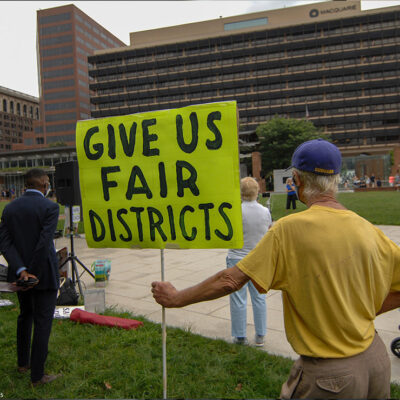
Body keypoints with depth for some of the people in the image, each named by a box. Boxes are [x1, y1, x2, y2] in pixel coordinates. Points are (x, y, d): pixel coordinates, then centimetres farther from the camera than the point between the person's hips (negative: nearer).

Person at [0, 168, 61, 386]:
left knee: (25, 315, 24)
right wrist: (33, 272, -13)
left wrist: (21, 270, -12)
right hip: (44, 273, -6)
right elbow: (44, 243, -21)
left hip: (20, 272, 6)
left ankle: (22, 363, 40)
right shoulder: (49, 207, -14)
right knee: (42, 323, 4)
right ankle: (37, 375, 13)